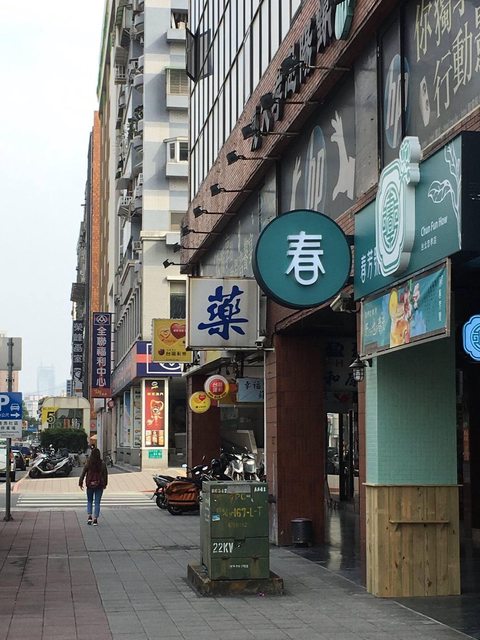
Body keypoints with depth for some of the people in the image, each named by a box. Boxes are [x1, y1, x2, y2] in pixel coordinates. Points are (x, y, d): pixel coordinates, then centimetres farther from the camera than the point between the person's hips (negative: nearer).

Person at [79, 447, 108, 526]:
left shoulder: (88, 463, -8)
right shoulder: (102, 464, -5)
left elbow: (83, 474, -6)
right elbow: (105, 474, 2)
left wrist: (80, 483, 3)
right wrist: (105, 484, 14)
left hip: (90, 485, 0)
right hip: (99, 485, 0)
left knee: (89, 501, 16)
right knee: (97, 502, 7)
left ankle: (89, 516, 0)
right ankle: (95, 519, 2)